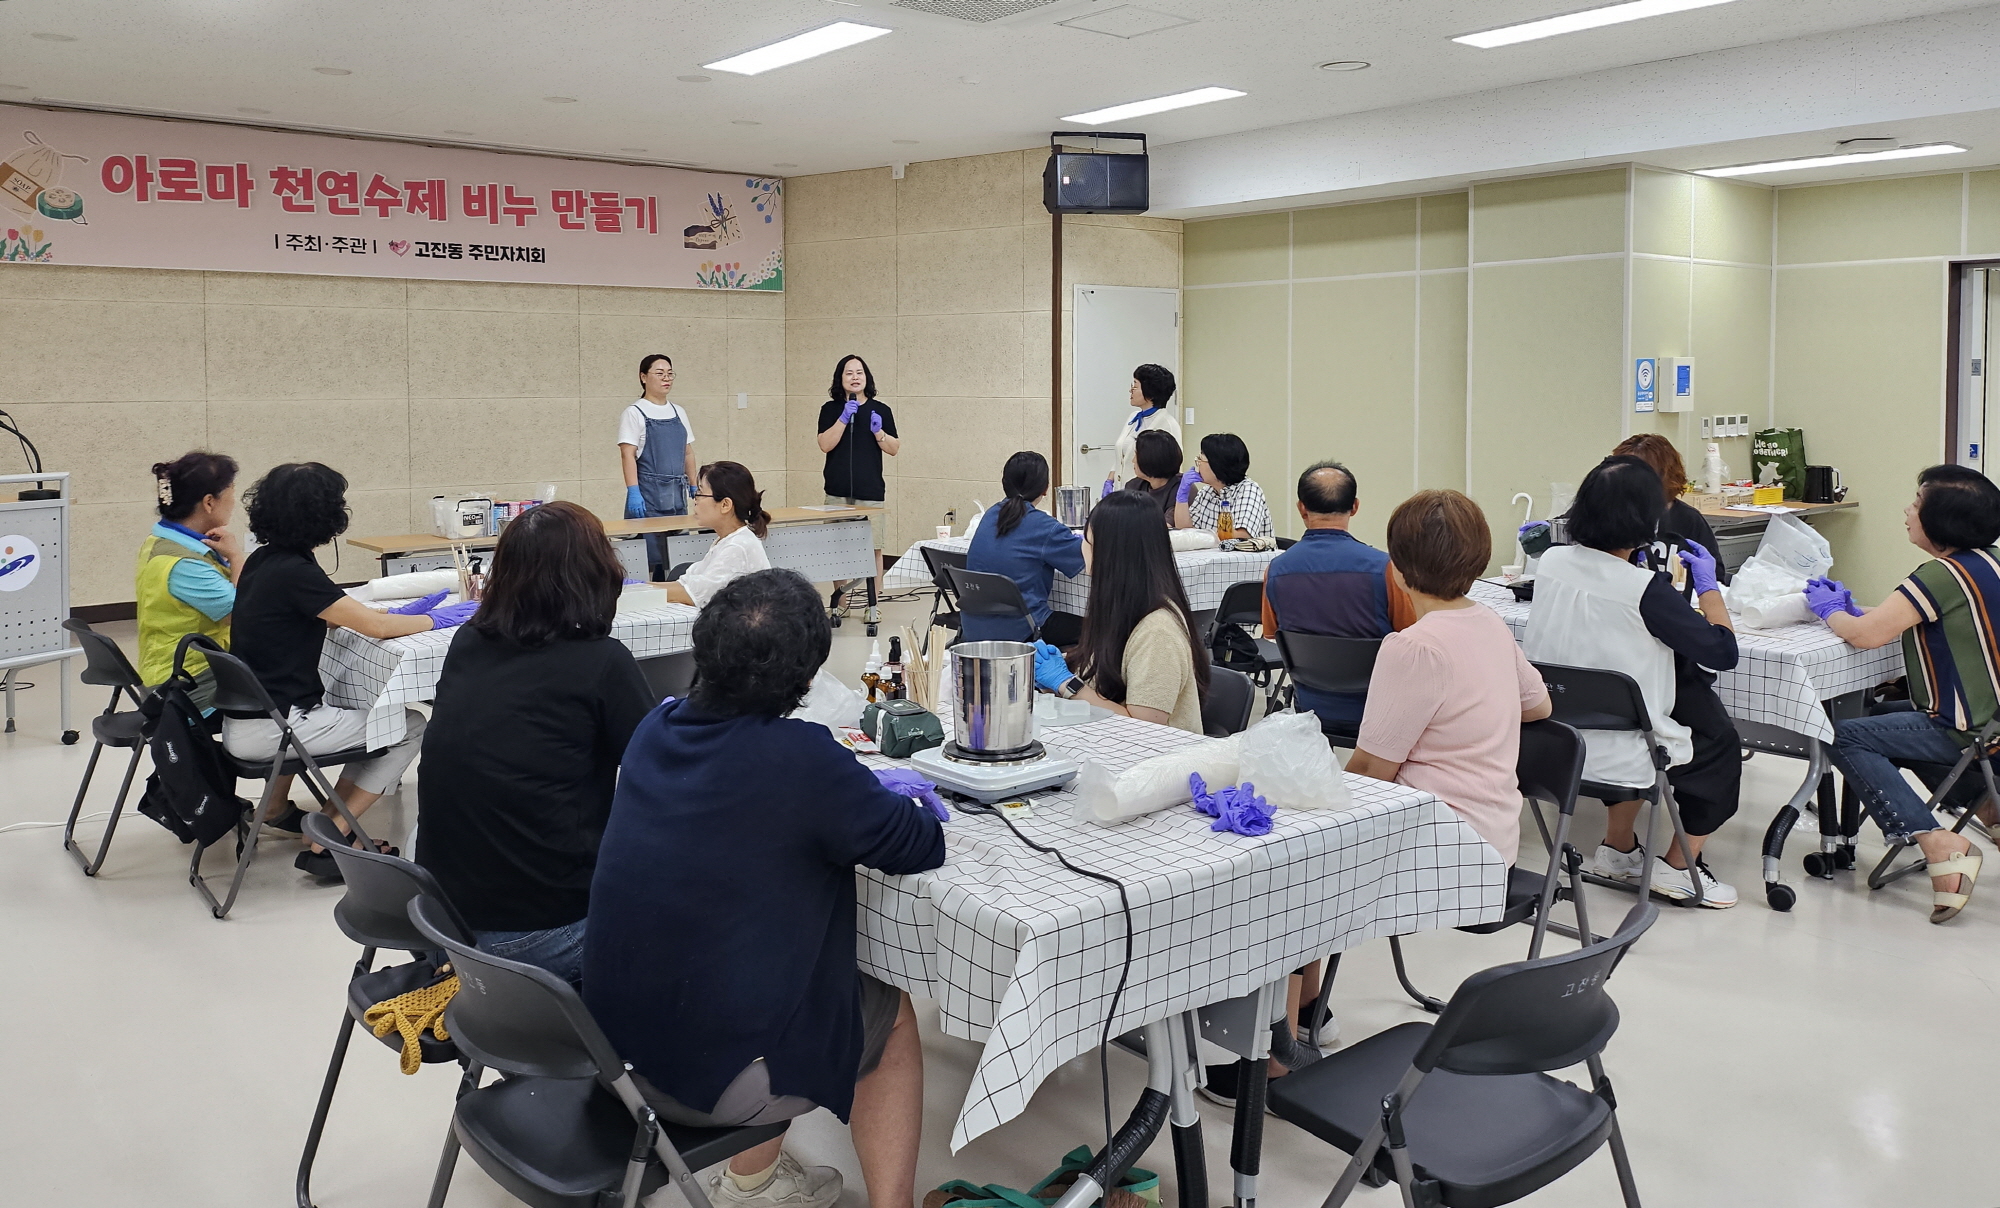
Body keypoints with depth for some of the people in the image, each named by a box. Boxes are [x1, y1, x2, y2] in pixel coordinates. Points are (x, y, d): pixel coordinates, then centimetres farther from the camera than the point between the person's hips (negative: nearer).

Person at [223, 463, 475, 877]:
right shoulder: (293, 572, -20)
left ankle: (277, 808, 28)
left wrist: (401, 613, 8)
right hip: (266, 730, -10)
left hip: (244, 716, 10)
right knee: (411, 727, -2)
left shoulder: (264, 560, 7)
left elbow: (331, 618, 15)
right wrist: (438, 618, -4)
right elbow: (376, 627, -19)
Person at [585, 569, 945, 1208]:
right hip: (714, 1073, -7)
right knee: (892, 1016, 20)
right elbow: (920, 846, -11)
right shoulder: (803, 758, -24)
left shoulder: (656, 728, -3)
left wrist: (867, 794, 10)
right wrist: (915, 801, 12)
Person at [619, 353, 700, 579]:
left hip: (676, 494, 6)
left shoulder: (678, 412, 13)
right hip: (648, 494, -6)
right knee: (648, 555, -8)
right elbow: (628, 455, -11)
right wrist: (633, 492, -20)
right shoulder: (634, 413, -4)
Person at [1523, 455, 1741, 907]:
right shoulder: (1646, 589, -23)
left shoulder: (1551, 562, -5)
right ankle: (1678, 867, 31)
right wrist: (1708, 585, 1)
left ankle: (1618, 851, 41)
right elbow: (1722, 652, -13)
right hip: (1614, 758, -6)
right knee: (1719, 740, 25)